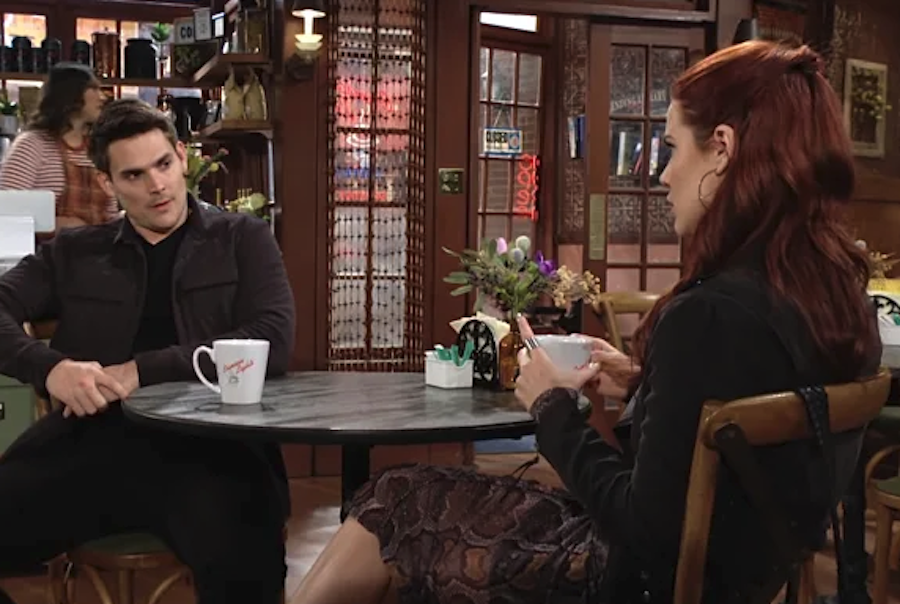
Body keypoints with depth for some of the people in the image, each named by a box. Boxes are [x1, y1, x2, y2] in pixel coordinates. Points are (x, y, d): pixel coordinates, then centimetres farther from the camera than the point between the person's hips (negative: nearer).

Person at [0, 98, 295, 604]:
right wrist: (50, 367, -13)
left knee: (242, 563, -35)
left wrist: (140, 372, -8)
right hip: (92, 440, 4)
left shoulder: (242, 238, 14)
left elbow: (274, 342, -1)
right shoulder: (73, 252, 21)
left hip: (206, 441, -3)